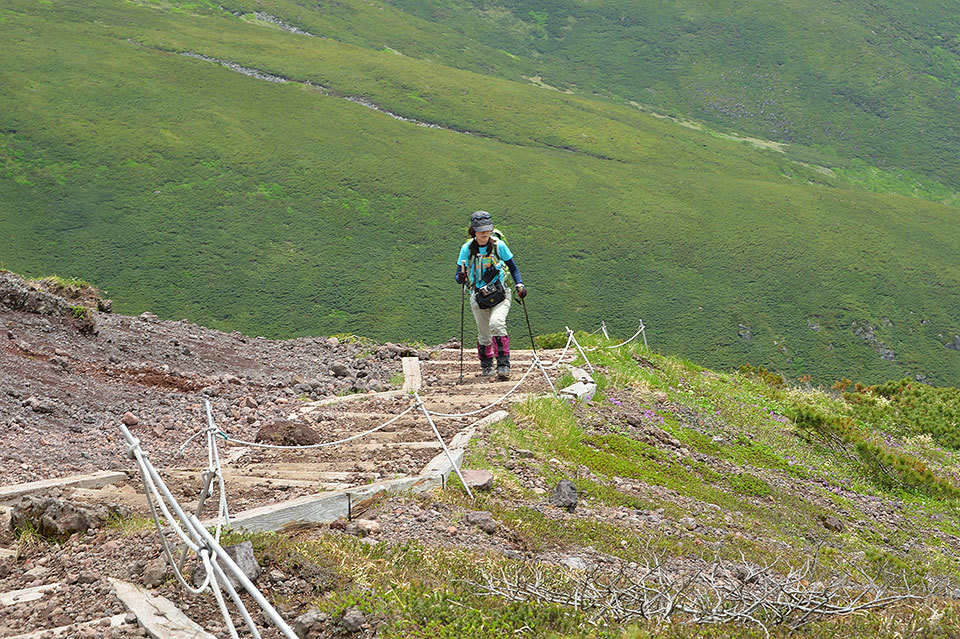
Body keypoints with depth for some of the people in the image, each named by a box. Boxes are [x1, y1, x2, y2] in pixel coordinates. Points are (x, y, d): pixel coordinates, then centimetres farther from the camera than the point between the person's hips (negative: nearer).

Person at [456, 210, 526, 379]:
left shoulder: (498, 245, -7)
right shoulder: (467, 249, -5)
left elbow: (512, 267, 6)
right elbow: (459, 277, -2)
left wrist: (519, 284, -9)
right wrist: (461, 276, -26)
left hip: (500, 295, -2)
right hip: (479, 297, 2)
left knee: (496, 323, -26)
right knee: (484, 335, 7)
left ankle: (503, 364, -21)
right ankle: (486, 366, 31)